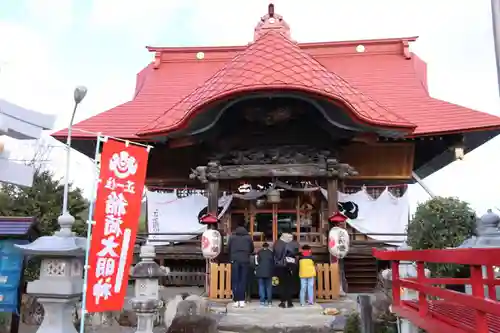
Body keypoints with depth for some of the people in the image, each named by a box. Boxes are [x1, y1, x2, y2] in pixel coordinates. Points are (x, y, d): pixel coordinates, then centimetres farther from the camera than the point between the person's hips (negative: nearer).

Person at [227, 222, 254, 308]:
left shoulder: (232, 237, 10)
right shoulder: (248, 238, 11)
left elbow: (228, 249, 12)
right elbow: (252, 249, 17)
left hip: (235, 260, 0)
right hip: (245, 260, 0)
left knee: (235, 281, 3)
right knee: (243, 281, 3)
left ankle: (236, 301, -1)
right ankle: (242, 300, -1)